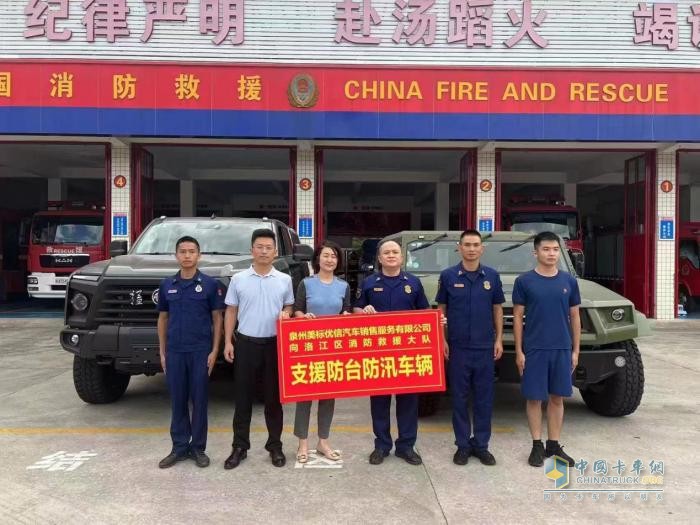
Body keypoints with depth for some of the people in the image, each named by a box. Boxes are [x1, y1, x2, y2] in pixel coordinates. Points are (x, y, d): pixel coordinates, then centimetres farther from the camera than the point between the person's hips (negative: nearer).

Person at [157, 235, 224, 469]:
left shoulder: (209, 284, -2)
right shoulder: (167, 285, 7)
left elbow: (217, 319, 0)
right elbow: (163, 318, 12)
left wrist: (214, 350, -7)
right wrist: (162, 351, 8)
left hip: (201, 351, -2)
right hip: (174, 351, 3)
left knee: (199, 400, 5)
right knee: (178, 400, 9)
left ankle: (198, 447, 16)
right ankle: (179, 446, 20)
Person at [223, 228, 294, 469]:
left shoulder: (284, 280, 4)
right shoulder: (238, 279, 2)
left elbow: (289, 307, 12)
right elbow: (231, 312, 6)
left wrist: (285, 313, -12)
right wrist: (228, 342, 0)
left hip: (274, 344, 0)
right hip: (246, 343, 0)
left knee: (274, 397, 8)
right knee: (243, 397, 6)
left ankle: (275, 445, 19)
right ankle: (240, 447, 16)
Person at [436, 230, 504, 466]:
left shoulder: (492, 276, 3)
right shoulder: (448, 276, -1)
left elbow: (497, 309, 8)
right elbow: (441, 310, 3)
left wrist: (499, 340, 3)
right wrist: (442, 340, -3)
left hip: (485, 347, 1)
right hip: (458, 347, -1)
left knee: (484, 398, 7)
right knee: (459, 397, 6)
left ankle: (481, 445, 19)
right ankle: (462, 445, 17)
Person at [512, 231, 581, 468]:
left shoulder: (569, 280, 4)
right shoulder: (524, 281, -3)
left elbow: (574, 317, 9)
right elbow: (517, 318, -2)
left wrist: (575, 350, 6)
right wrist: (519, 351, -6)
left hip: (562, 349, 3)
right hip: (534, 349, -2)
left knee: (557, 397, 10)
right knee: (534, 397, 5)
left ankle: (554, 445, 22)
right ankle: (537, 445, 17)